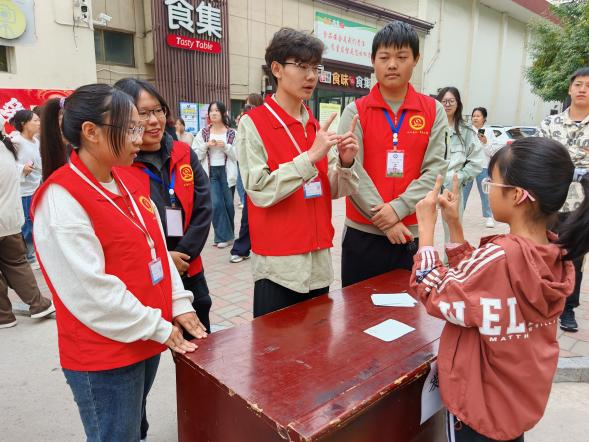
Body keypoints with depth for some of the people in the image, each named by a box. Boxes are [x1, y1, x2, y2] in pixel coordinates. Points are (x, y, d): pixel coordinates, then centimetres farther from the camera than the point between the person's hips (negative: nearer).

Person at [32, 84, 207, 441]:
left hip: (146, 341, 7)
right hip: (103, 354, -7)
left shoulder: (129, 181, 5)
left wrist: (179, 302, 0)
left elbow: (157, 248, 8)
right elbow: (90, 290, -22)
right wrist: (158, 328, -16)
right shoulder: (61, 198, -20)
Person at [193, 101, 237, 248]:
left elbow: (237, 155, -3)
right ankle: (223, 236, 6)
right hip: (211, 172, 1)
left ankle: (228, 233, 26)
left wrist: (226, 146, -16)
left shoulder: (232, 133, 1)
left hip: (226, 171, 0)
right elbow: (195, 155, 1)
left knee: (228, 203, 6)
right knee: (216, 204, -6)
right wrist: (206, 145, -12)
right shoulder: (203, 133, 4)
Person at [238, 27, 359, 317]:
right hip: (278, 264, -6)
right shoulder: (253, 123, -8)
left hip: (319, 261, 6)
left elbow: (331, 190, 11)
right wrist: (311, 156, -23)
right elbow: (260, 192, -18)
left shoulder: (316, 126, 9)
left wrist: (345, 163, -9)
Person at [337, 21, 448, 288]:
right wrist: (384, 221, -14)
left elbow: (435, 170, -3)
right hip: (362, 233, -1)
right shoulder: (355, 112, -1)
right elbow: (352, 170, -9)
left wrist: (398, 208, -16)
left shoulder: (433, 111, 4)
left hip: (412, 233, 1)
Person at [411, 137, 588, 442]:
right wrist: (454, 224, 0)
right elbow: (477, 278, 3)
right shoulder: (557, 254, -7)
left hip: (480, 406, -7)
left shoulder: (500, 257, -33)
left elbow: (432, 294, -18)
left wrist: (426, 225, -13)